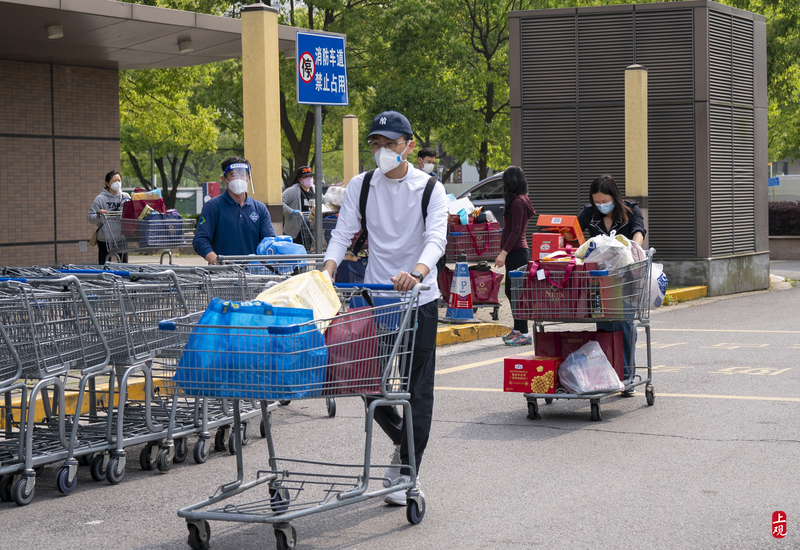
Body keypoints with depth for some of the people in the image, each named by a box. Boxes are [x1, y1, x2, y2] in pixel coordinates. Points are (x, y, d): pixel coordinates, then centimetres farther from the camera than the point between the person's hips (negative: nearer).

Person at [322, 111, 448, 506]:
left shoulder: (430, 188, -6)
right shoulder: (361, 186, 4)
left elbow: (436, 237, -19)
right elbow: (343, 232, -2)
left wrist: (417, 272, -40)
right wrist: (328, 269, -23)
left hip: (419, 298, -3)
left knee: (417, 387, -1)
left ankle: (407, 472, 9)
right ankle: (402, 441, 32)